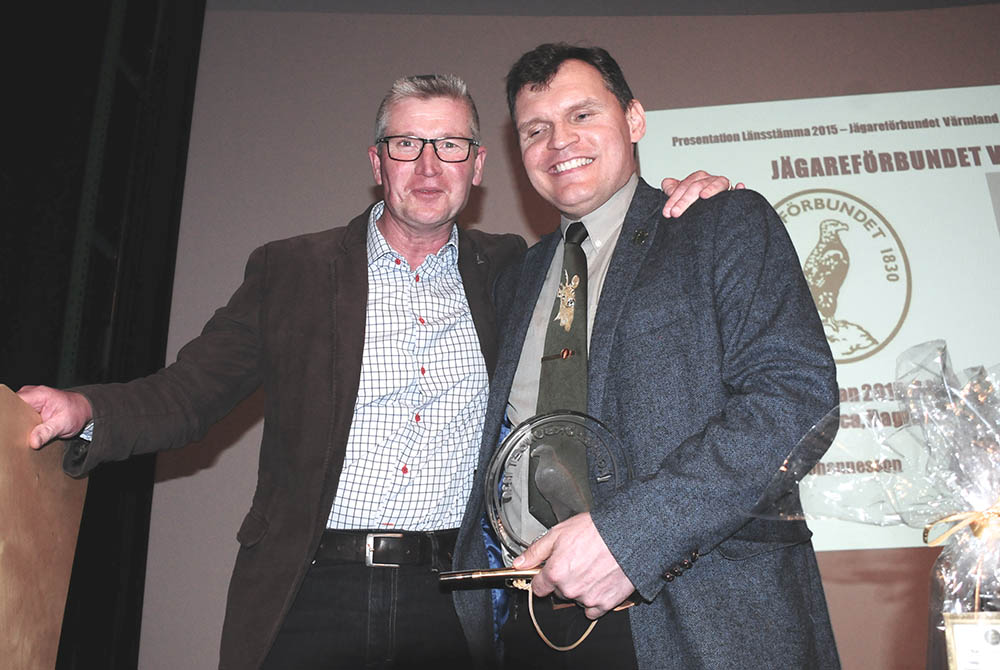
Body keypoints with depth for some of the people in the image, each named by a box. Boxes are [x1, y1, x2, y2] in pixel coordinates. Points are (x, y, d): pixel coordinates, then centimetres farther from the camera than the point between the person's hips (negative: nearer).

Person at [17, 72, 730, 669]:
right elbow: (187, 394, 3)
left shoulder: (511, 272, 8)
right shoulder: (290, 268, 5)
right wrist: (83, 410, -16)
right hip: (305, 596, 0)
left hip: (453, 603, 1)